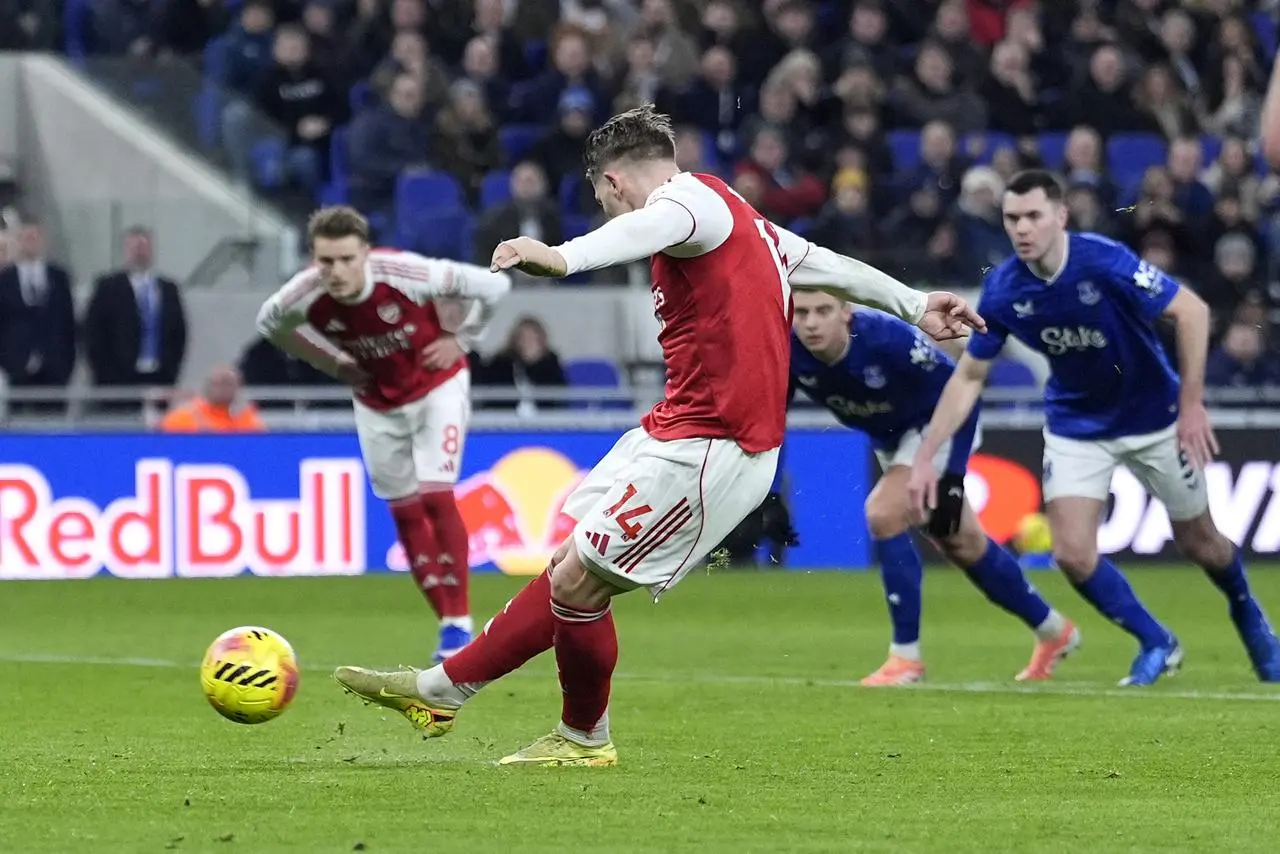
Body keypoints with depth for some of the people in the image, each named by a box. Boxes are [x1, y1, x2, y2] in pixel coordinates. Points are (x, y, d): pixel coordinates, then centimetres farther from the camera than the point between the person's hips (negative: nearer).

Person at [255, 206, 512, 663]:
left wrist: (459, 340, -14)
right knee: (406, 513, 4)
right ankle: (449, 624, 15)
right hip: (377, 405, 4)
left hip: (436, 388, -3)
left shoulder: (406, 274, -33)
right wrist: (334, 362, -2)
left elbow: (494, 285, -20)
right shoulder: (307, 295, -25)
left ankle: (459, 623, -8)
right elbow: (269, 323, 2)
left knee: (436, 498, -16)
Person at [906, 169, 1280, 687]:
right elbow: (969, 377, -4)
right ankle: (1156, 644, 11)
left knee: (1199, 542, 10)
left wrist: (1191, 405, -23)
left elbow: (1192, 312, -22)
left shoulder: (1104, 261, -29)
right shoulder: (1003, 290, -16)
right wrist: (925, 456, -8)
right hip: (1076, 425, 3)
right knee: (1073, 553, -12)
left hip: (1153, 419, -3)